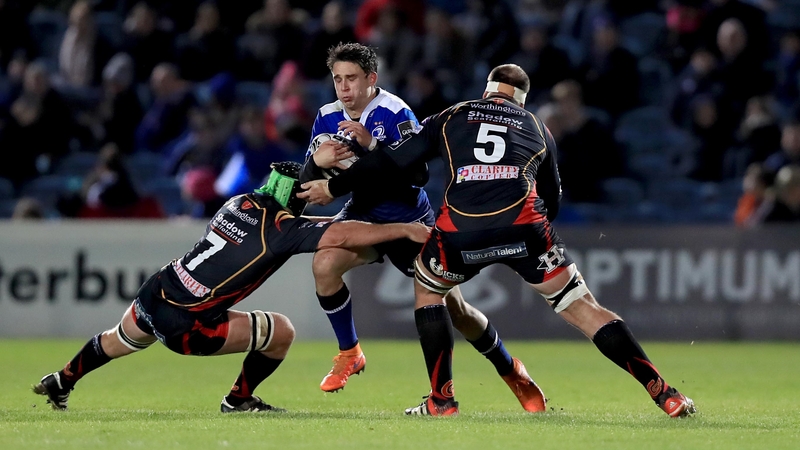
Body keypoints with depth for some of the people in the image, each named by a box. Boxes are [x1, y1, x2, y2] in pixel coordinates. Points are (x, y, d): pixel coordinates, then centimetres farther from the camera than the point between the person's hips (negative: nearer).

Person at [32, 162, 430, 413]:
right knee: (281, 332, 5)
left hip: (151, 299, 7)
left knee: (121, 340, 38)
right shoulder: (284, 229, -13)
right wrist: (404, 229, -18)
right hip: (186, 327, -7)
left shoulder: (240, 203, 8)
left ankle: (60, 383, 55)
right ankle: (238, 401, 21)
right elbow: (343, 235, -23)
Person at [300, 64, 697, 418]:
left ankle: (441, 400, 22)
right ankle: (663, 393, 1)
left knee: (427, 289, 29)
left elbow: (393, 160, 22)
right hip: (524, 224, 0)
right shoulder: (537, 128, 28)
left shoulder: (451, 117, 24)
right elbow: (552, 199, 34)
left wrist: (332, 188, 33)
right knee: (582, 308, 8)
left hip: (460, 229, 0)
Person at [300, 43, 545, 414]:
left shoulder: (394, 112, -21)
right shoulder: (328, 118, -6)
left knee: (451, 306, -2)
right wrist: (317, 162, -28)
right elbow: (307, 181, -5)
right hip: (364, 213, 3)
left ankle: (510, 371, 23)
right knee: (324, 263, -27)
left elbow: (420, 174, -30)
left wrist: (371, 145, -40)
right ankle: (349, 355, -6)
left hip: (409, 217, -3)